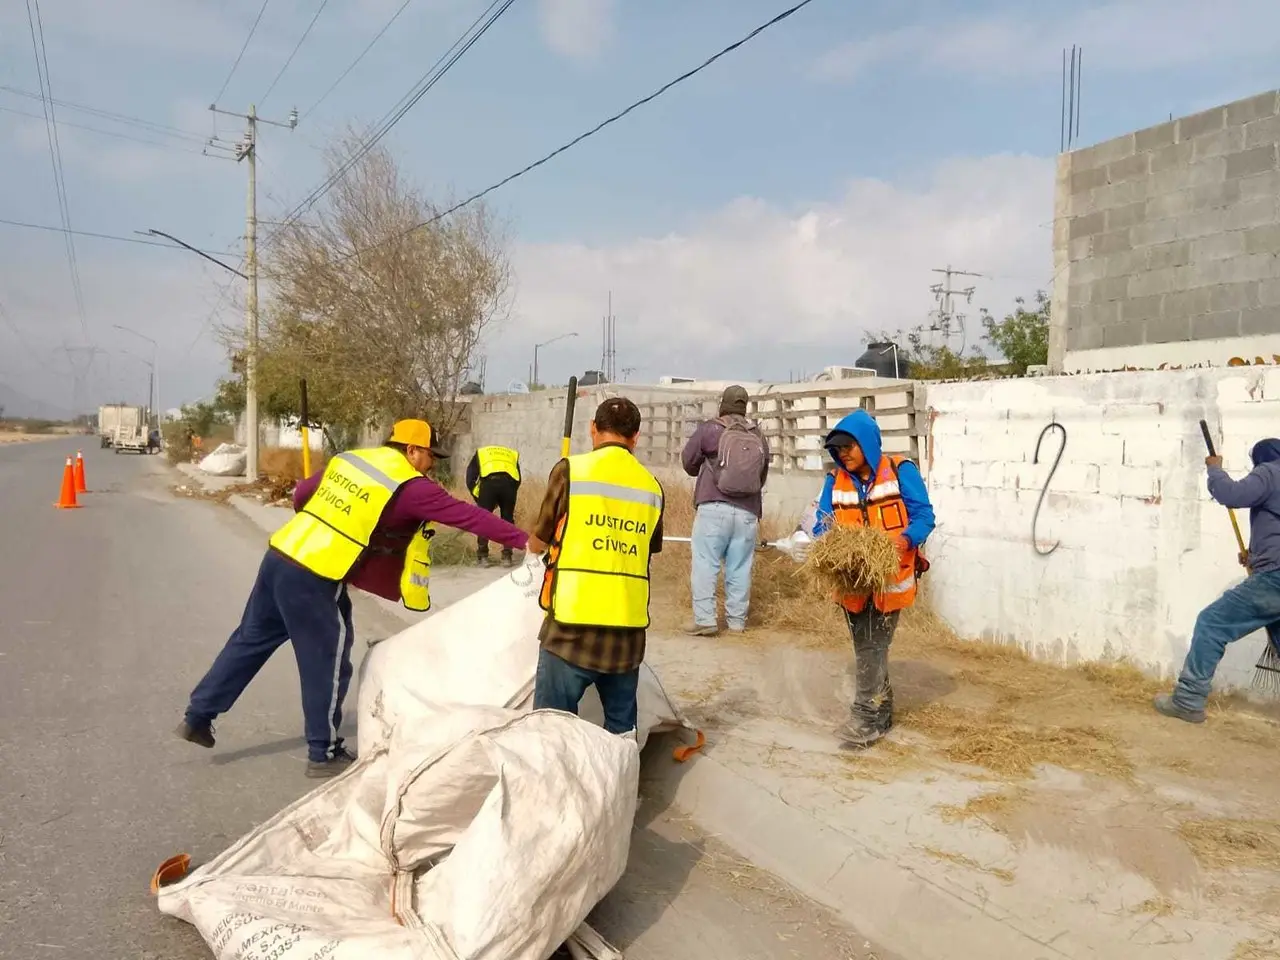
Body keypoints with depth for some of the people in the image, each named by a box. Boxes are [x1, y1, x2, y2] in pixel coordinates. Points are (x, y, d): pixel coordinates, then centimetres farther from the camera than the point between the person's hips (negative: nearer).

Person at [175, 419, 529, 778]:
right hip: (315, 579, -8)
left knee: (250, 640, 23)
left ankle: (198, 715, 34)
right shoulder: (410, 486, -9)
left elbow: (302, 493, 24)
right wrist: (522, 539, -8)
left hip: (280, 556, 8)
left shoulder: (349, 459, 13)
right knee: (327, 664, 7)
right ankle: (324, 754, 19)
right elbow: (466, 514, -11)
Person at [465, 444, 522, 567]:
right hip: (509, 482, 1)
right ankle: (507, 557, 19)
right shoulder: (512, 455, 36)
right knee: (508, 519, 17)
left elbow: (470, 480, 19)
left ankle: (482, 557, 17)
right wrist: (500, 502, 26)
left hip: (488, 482, -1)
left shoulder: (480, 454, 33)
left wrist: (478, 499, 27)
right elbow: (518, 480, 21)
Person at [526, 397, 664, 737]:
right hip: (629, 629, 4)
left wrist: (534, 542, 28)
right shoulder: (652, 487, 6)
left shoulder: (570, 470, -4)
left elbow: (537, 544, 6)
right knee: (622, 729, 15)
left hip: (572, 626, -4)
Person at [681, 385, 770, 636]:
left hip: (714, 508, -4)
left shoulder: (709, 429, 0)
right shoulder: (759, 437, 12)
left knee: (704, 564, 0)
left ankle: (705, 619, -5)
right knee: (739, 568, 8)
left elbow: (688, 462, 9)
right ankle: (737, 621, 13)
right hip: (748, 513, 4)